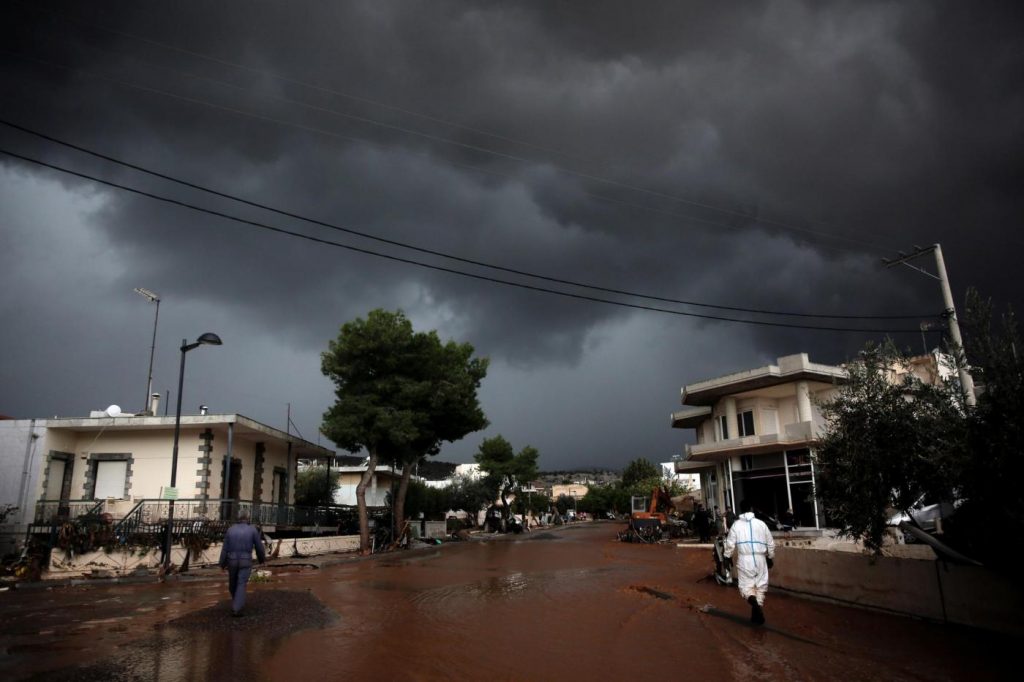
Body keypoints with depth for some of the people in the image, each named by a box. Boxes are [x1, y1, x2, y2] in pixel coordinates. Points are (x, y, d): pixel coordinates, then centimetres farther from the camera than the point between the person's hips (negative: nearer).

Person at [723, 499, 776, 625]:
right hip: (760, 559, 1)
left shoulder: (736, 524, -1)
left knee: (746, 584, 7)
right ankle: (757, 615, 15)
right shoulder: (761, 523, 2)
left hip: (744, 559, -1)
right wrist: (770, 558, 21)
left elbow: (730, 543, -1)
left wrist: (728, 557, 12)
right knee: (760, 586, 12)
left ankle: (752, 599, -25)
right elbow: (770, 543, 8)